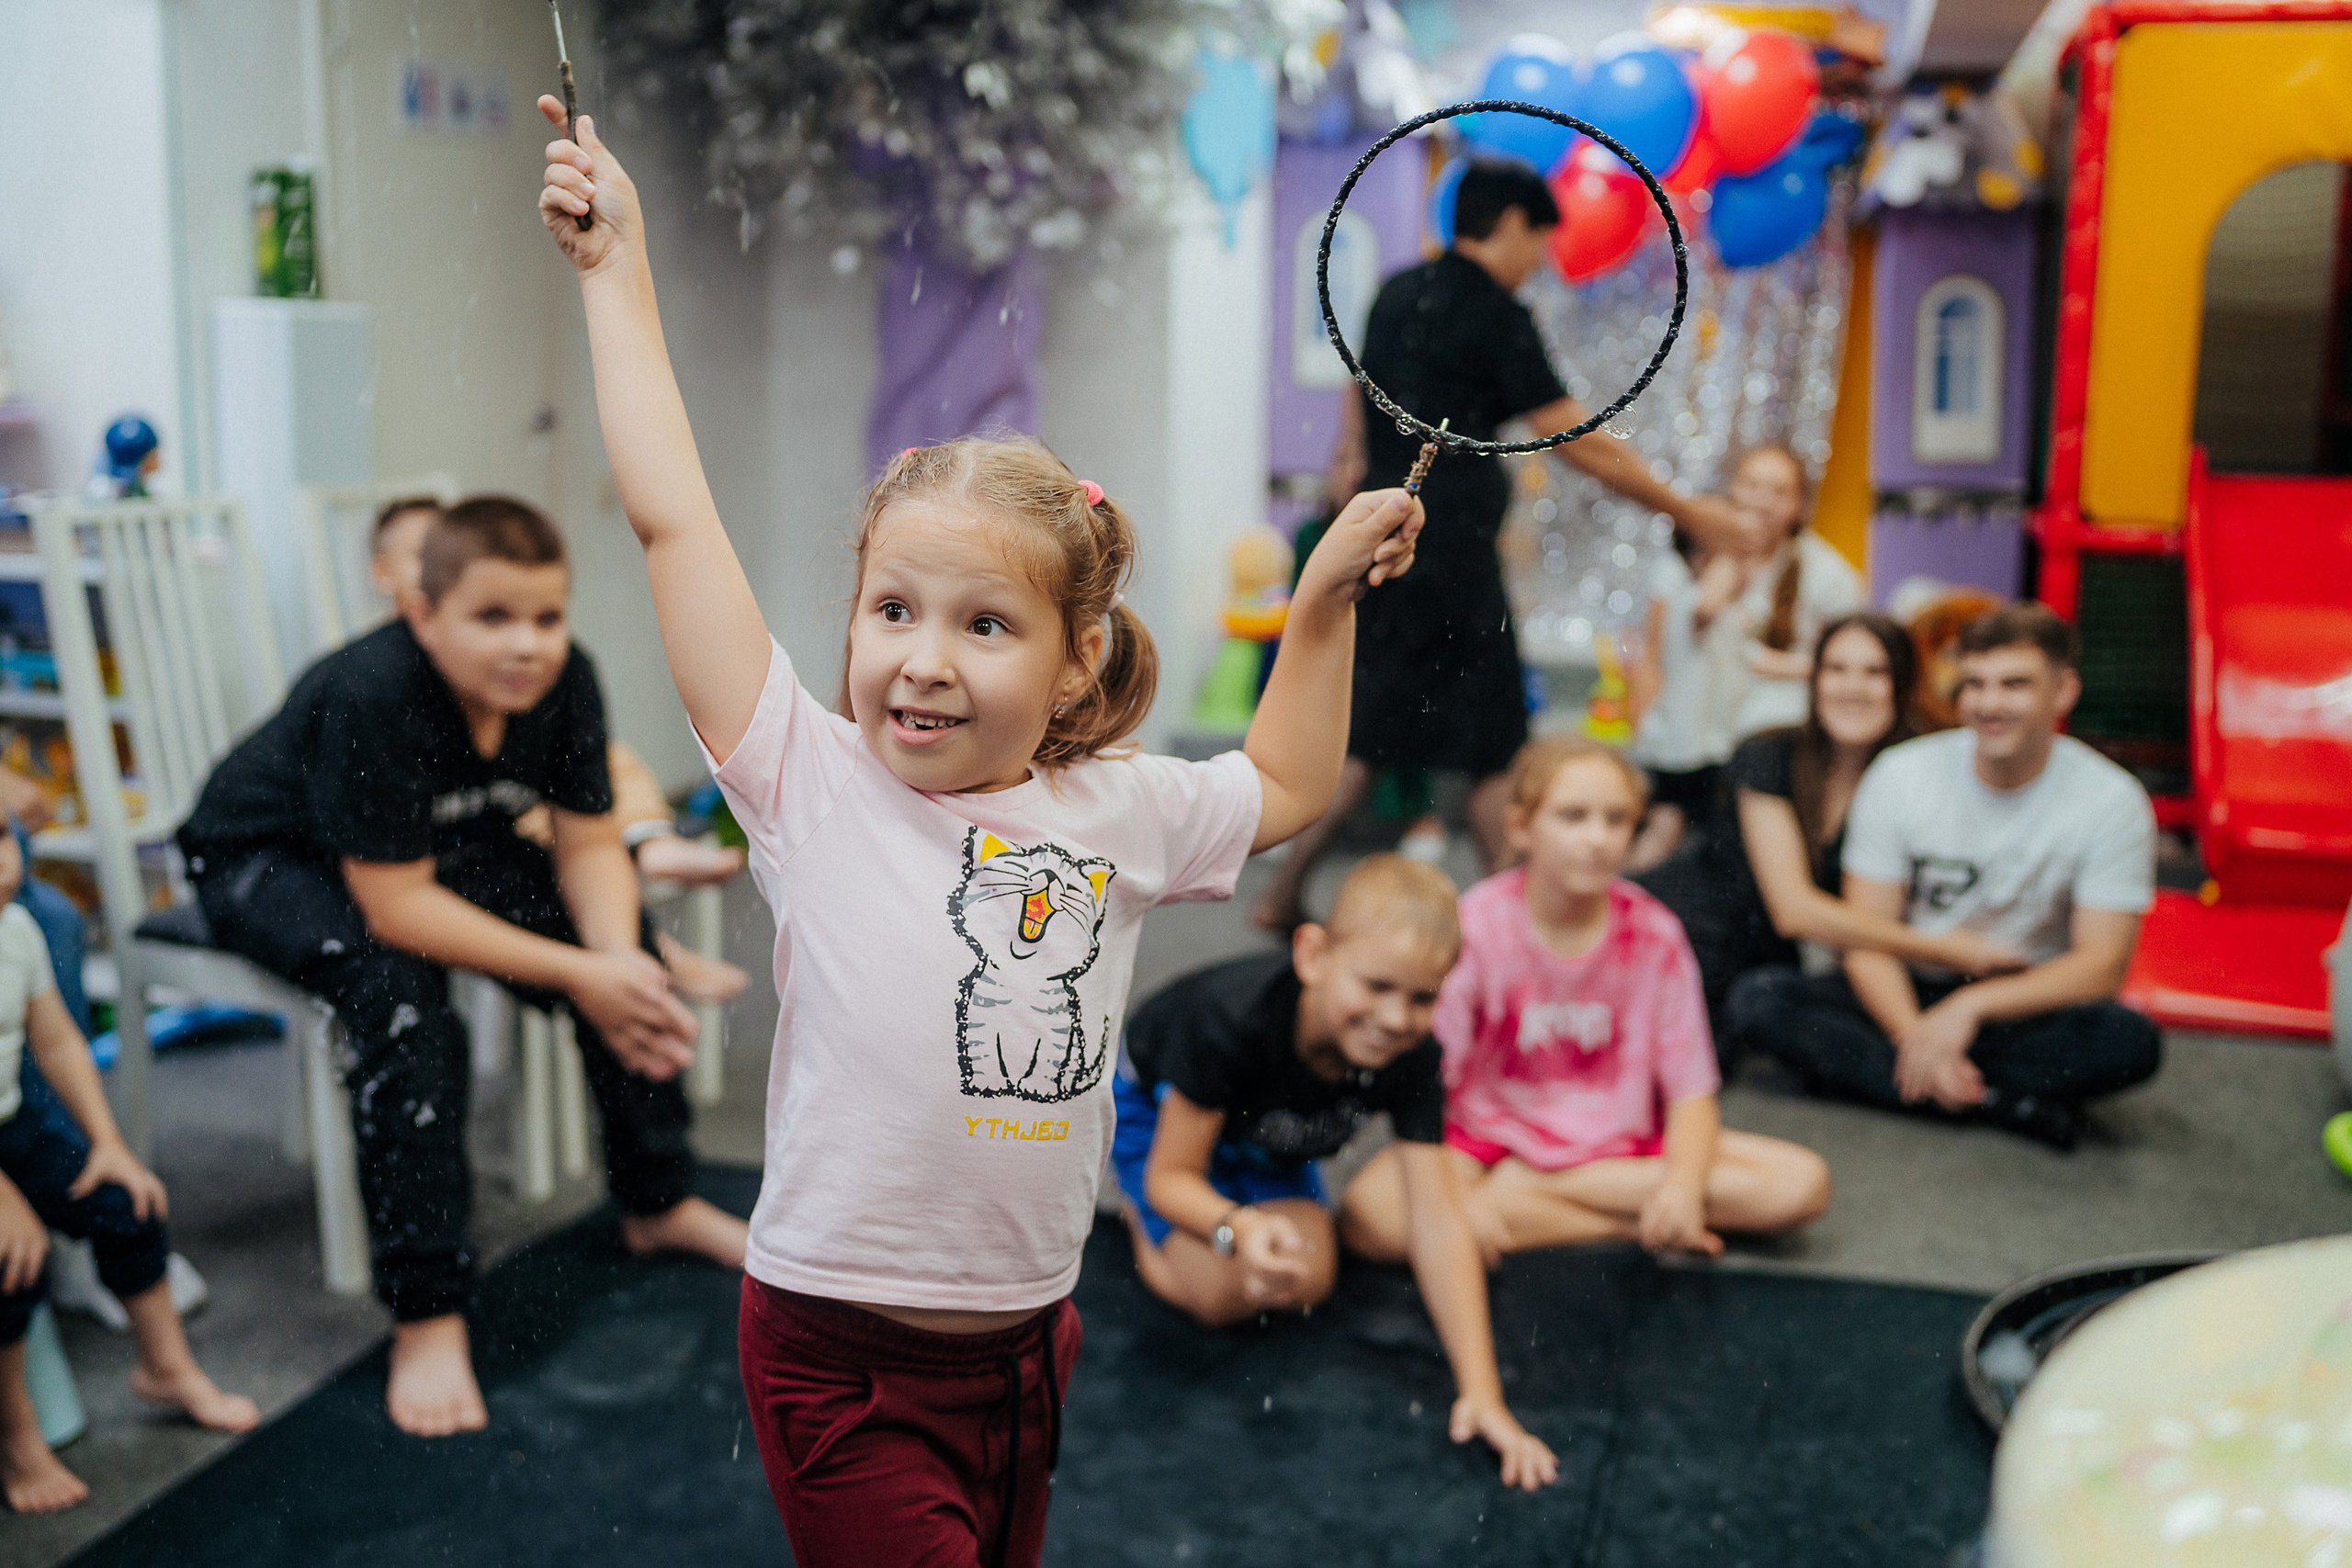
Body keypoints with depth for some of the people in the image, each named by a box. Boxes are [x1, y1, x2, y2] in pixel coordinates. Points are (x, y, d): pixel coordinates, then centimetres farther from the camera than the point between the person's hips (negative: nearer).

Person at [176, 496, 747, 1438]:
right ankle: (426, 1315, -27)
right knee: (398, 995, -33)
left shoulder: (562, 681, -18)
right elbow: (396, 906, -35)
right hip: (268, 859, -6)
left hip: (443, 845, 7)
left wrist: (619, 958, -31)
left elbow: (589, 842, -10)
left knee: (625, 943, -7)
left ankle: (659, 1203, 13)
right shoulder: (371, 698, -37)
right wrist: (574, 975, -33)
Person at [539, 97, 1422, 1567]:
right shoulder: (812, 783, -12)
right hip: (845, 1355, -4)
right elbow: (673, 515, -13)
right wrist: (618, 270, -7)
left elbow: (1285, 786, 21)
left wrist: (1327, 595, 14)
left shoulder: (1114, 812, 0)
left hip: (1027, 1345, 5)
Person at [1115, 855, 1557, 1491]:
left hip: (1269, 1142, 5)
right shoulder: (1233, 1016, -43)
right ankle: (1138, 1218, 10)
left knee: (1305, 1281, -11)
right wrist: (1239, 1228, -54)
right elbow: (1172, 1176, -30)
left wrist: (1481, 1393, -38)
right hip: (1158, 1109, -4)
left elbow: (1439, 1223, -31)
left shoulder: (1411, 1060, -30)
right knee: (1226, 1292, -22)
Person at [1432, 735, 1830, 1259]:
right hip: (1498, 1139, -2)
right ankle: (1631, 1228, -17)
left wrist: (1683, 1184, -26)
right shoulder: (1475, 927, -12)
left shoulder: (1654, 935, -5)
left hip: (1627, 1145, 3)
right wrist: (1460, 1195, -30)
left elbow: (1692, 1093, -5)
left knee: (1803, 1184, -18)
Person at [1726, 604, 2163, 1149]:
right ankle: (1999, 1101, -28)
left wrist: (1972, 1006, -28)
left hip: (2025, 1004, -2)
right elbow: (1867, 942, -9)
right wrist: (1914, 1035, -28)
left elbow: (2100, 967, -14)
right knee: (1758, 998, -26)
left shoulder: (2112, 801, -10)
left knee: (2131, 1040, -33)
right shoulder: (1900, 774, -7)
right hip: (1908, 1000, 2)